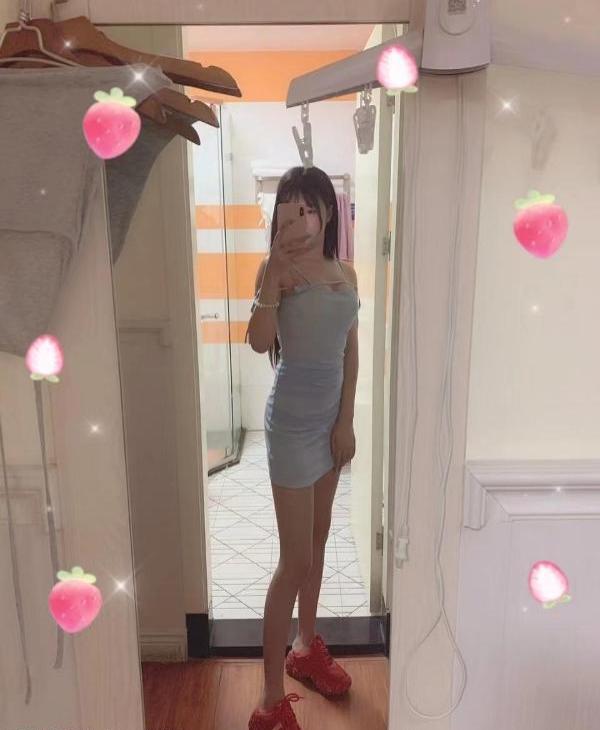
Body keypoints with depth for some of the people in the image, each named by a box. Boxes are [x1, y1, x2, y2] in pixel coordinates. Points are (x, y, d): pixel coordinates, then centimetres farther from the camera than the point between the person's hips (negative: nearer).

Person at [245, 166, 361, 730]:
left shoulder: (346, 274, 8)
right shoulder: (279, 268, -10)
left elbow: (350, 352, 8)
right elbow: (259, 342, -27)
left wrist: (346, 420, 4)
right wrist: (274, 270, -30)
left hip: (331, 416, 7)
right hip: (293, 419, -7)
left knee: (318, 538, 19)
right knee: (295, 561, -2)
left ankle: (306, 647, 41)